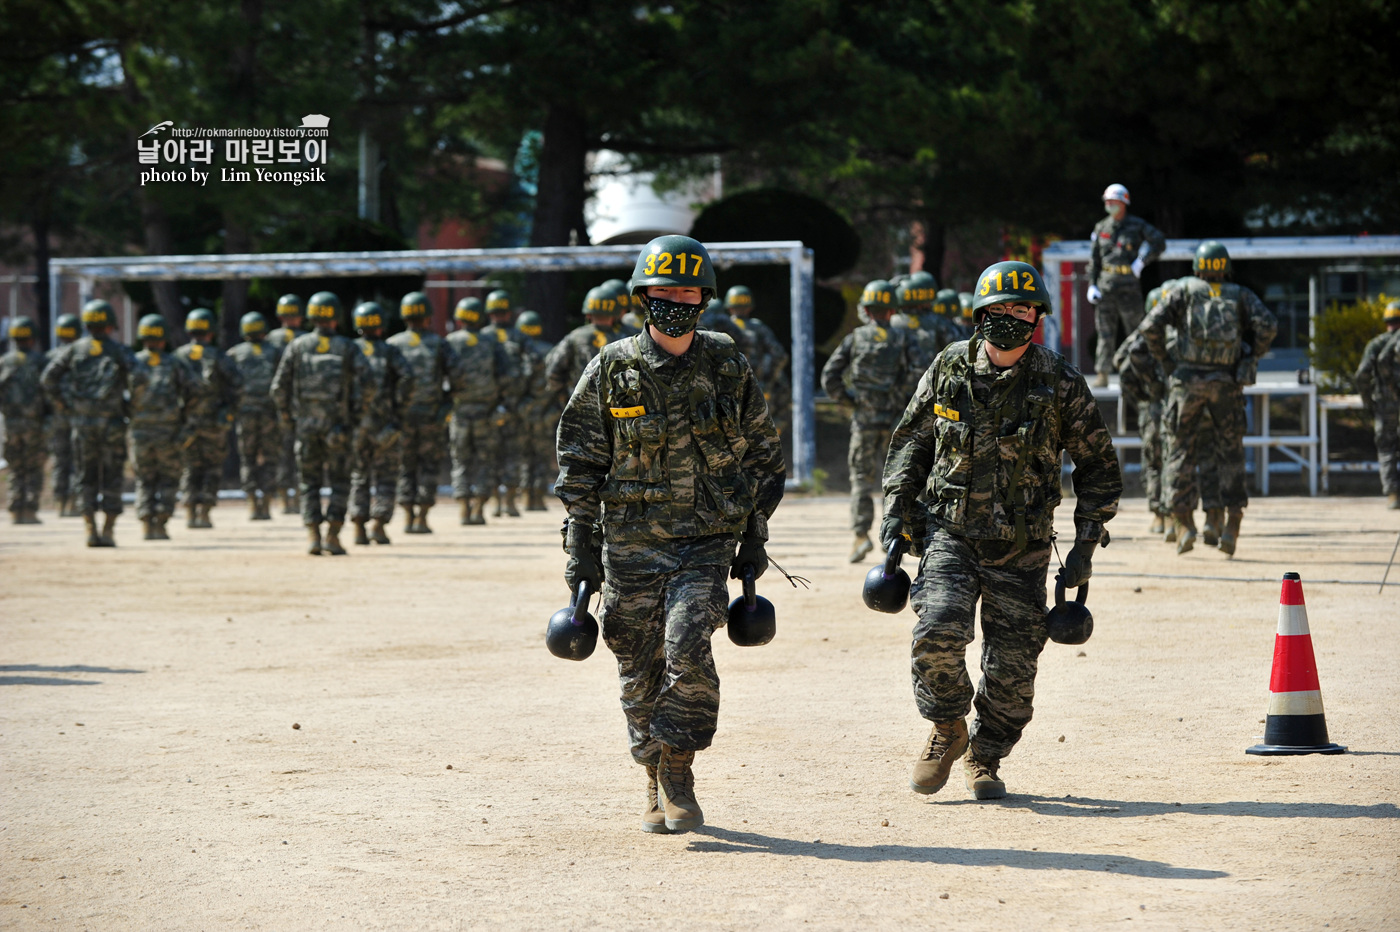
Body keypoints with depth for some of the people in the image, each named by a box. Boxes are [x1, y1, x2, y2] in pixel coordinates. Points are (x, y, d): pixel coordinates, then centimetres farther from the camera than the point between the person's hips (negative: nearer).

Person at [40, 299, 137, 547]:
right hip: (111, 422, -2)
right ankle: (108, 531, 2)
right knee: (111, 477, 6)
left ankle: (90, 529, -1)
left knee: (86, 477, 8)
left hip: (81, 421, 2)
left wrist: (60, 404, 9)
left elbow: (48, 377, -2)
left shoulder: (74, 349, 3)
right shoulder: (118, 351, -2)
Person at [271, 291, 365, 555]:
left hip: (306, 424, 1)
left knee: (308, 483, 9)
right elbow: (361, 384, -8)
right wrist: (356, 417, 3)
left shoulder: (297, 346, 3)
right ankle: (333, 536, -2)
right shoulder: (348, 348, 0)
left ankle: (312, 535, -3)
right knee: (339, 481, 8)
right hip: (337, 424, -1)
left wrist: (286, 417, 12)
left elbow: (279, 387, 1)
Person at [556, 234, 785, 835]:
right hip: (629, 544, 1)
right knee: (640, 673, 4)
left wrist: (754, 539, 9)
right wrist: (581, 547, 0)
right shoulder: (611, 371, 0)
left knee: (688, 654, -18)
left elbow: (763, 456, 12)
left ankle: (679, 777, -3)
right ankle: (656, 786, 21)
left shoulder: (728, 368, 3)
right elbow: (579, 464, 4)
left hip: (706, 542, -1)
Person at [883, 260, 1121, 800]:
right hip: (950, 532, 0)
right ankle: (947, 731, 5)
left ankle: (985, 758, 24)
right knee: (938, 632, -21)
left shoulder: (1059, 384, -3)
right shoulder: (948, 370, 1)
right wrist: (895, 510, 7)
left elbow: (1099, 465, 5)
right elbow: (910, 441, 15)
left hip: (1022, 549, 0)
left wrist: (1085, 546, 0)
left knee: (1012, 665, -1)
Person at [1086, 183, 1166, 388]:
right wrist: (1092, 285, 5)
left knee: (1135, 330, -1)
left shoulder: (1137, 225, 2)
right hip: (1105, 285, 3)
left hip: (1129, 284, -3)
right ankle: (1102, 374, 0)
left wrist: (1141, 262, -8)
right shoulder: (1101, 228, 12)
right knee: (1105, 332, 0)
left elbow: (1159, 242, -2)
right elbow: (1094, 259, 14)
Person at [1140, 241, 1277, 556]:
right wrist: (1252, 359, 6)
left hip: (1188, 380, -1)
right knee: (1231, 453, 11)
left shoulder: (1184, 290, 8)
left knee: (1180, 451, 8)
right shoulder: (1241, 295, 11)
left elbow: (1151, 325, -4)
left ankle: (1185, 524, -1)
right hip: (1226, 384, 1)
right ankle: (1233, 526, 0)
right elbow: (1268, 325, -6)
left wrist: (1164, 359, 8)